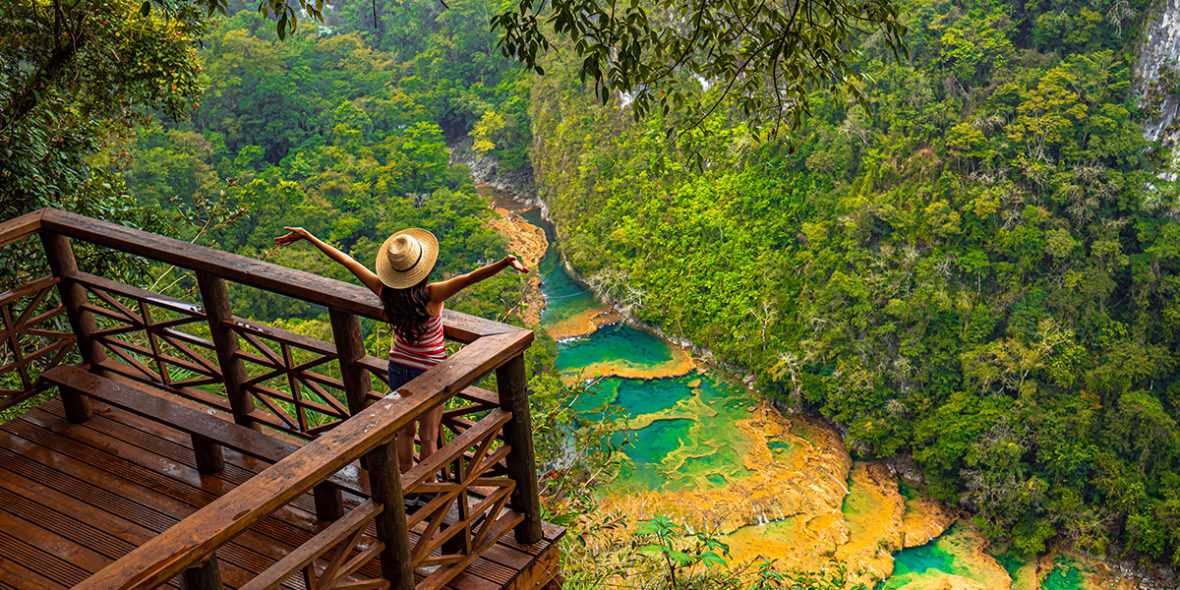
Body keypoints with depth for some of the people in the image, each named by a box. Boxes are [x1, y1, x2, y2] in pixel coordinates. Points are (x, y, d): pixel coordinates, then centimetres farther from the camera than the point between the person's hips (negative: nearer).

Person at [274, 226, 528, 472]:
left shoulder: (383, 290, -20)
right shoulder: (432, 295, -31)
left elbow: (346, 260, -13)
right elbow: (471, 277, -44)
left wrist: (307, 236, -7)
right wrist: (506, 263, -54)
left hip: (398, 368, 4)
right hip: (429, 372, -4)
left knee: (405, 431, 22)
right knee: (428, 436, 15)